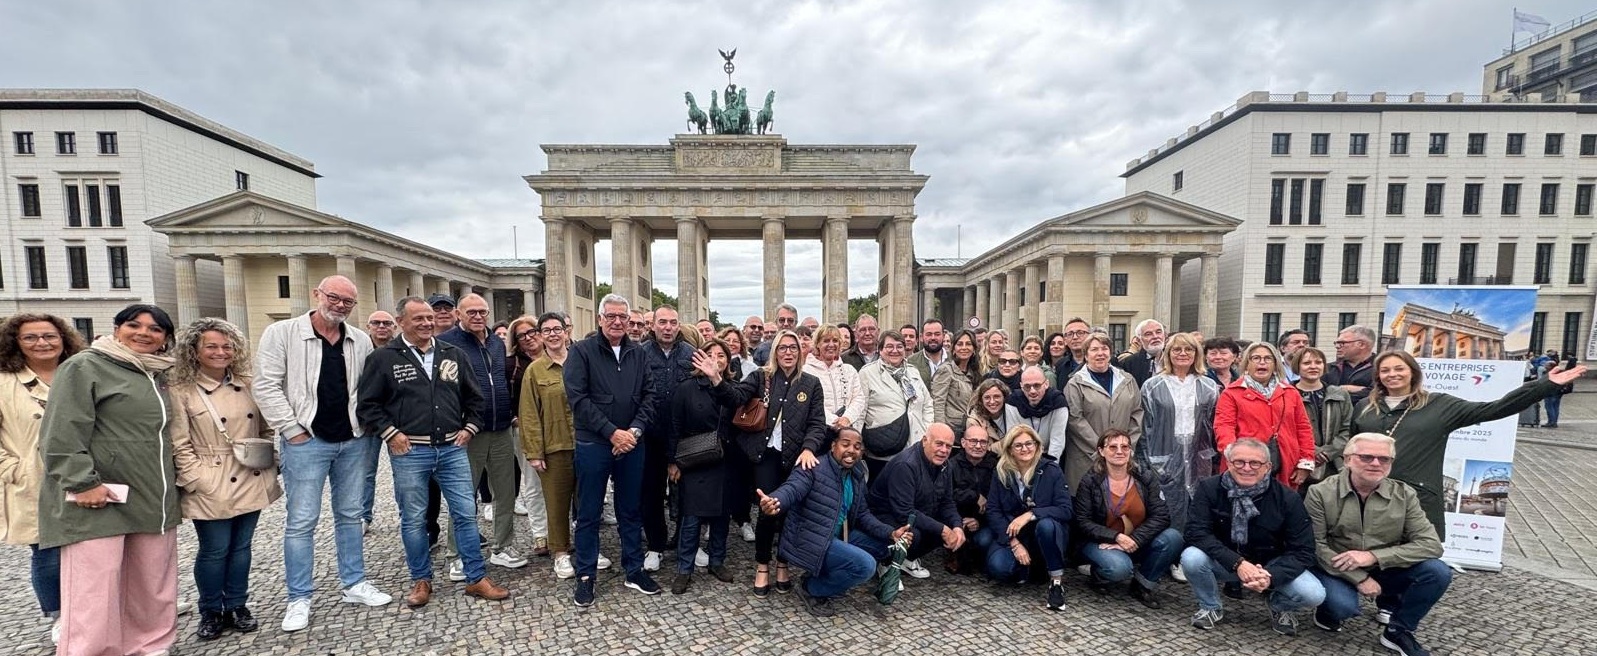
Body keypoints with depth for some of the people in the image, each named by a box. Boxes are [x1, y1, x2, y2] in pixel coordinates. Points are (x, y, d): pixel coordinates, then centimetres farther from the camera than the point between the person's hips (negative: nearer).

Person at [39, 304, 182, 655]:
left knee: (153, 586, 13)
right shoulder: (85, 366, -6)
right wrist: (82, 482, -19)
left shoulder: (158, 375, 14)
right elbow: (62, 433, -13)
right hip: (100, 498, -6)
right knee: (95, 591, -4)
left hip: (153, 499, 7)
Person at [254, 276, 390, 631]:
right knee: (301, 521, 3)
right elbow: (266, 385, -8)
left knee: (350, 515, 13)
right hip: (306, 442, -4)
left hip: (354, 441, 4)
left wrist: (370, 428, 3)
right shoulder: (281, 333, -5)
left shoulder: (361, 341, 6)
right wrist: (292, 430, -11)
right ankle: (299, 599, 17)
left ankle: (354, 584, 25)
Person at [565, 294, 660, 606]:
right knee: (589, 513, 8)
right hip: (593, 444, -3)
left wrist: (635, 430, -10)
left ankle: (634, 570, 28)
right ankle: (585, 576, 24)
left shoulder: (638, 353, 6)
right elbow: (578, 398, -13)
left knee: (630, 511, 14)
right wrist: (612, 432, -16)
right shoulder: (581, 351, -5)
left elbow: (648, 395, 4)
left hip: (632, 443, 4)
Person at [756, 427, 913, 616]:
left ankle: (824, 574, 7)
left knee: (882, 544, 6)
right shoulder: (814, 468, -15)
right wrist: (772, 502, -54)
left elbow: (863, 515, 11)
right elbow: (791, 489, -30)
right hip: (808, 540, -9)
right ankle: (812, 589, 1)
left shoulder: (857, 476, 8)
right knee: (865, 565, -21)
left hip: (837, 537, 9)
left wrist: (891, 533, -4)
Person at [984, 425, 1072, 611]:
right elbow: (993, 511, -7)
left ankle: (1057, 580, -16)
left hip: (1046, 534, -1)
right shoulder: (1001, 473, -4)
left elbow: (1066, 509, -15)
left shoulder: (1051, 470, -8)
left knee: (1046, 524, -36)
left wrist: (1030, 515, -29)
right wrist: (1014, 544, -19)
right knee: (998, 567, -28)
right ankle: (1027, 567, 7)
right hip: (1012, 535, 1)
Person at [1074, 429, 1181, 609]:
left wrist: (1134, 540, -22)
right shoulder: (1089, 482, -7)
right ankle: (1099, 576, 4)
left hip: (1137, 544, 4)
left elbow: (1161, 516, -9)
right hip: (1101, 544, -4)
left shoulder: (1146, 478, 1)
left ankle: (1143, 584, -2)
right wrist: (1117, 537, -25)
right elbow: (1083, 523, -11)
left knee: (1172, 537, -23)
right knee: (1120, 567, -35)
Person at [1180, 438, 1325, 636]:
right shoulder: (1209, 488, -17)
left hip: (1271, 566, 1)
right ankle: (1210, 607, 2)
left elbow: (1303, 551, -14)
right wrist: (1237, 563, -33)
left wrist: (1272, 576, -31)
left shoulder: (1288, 499, -13)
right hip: (1225, 563, -1)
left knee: (1314, 595, -25)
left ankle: (1282, 608, 14)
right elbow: (1196, 532, -22)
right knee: (1191, 558, -31)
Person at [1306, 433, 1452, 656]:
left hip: (1384, 570, 4)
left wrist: (1374, 556, -22)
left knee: (1438, 572, -21)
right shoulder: (1321, 493, -13)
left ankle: (1398, 632, 1)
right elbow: (1315, 546, -14)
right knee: (1344, 606, -33)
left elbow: (1431, 544, -10)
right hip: (1337, 571, -4)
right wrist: (1359, 578, -21)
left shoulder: (1404, 495, -3)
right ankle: (1328, 610, 9)